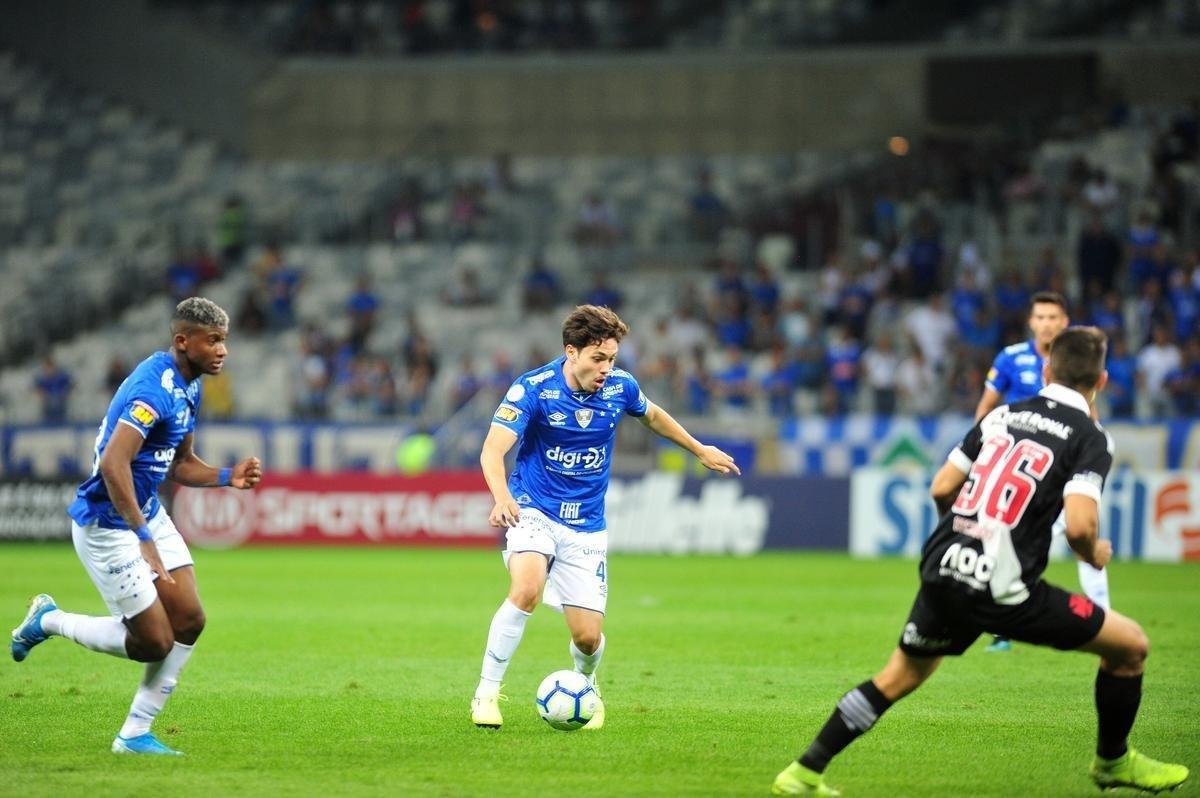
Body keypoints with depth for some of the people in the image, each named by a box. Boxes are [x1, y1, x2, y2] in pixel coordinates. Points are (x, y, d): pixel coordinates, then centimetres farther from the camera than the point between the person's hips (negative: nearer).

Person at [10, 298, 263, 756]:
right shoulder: (154, 389, -25)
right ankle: (49, 621, 16)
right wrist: (143, 539, -35)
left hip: (148, 515, 10)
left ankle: (135, 734, 12)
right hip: (107, 525, -10)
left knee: (189, 621, 2)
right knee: (155, 643, -5)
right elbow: (112, 464, -34)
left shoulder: (188, 388, 7)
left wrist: (227, 477, 0)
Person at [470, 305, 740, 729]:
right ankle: (486, 692, -19)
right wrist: (501, 498, -44)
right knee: (526, 589, -33)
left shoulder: (620, 387, -3)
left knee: (588, 636, -4)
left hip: (586, 527, 3)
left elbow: (652, 416, 21)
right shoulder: (533, 388, -16)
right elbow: (493, 449, -25)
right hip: (533, 512, -3)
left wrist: (700, 450, 32)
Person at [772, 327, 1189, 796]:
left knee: (899, 677, 26)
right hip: (1003, 590, -6)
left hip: (942, 569, 6)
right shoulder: (1089, 437, -4)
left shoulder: (1002, 415, 13)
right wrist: (1094, 557, 5)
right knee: (1130, 646, 9)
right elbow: (1079, 526, -17)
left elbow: (941, 489, 13)